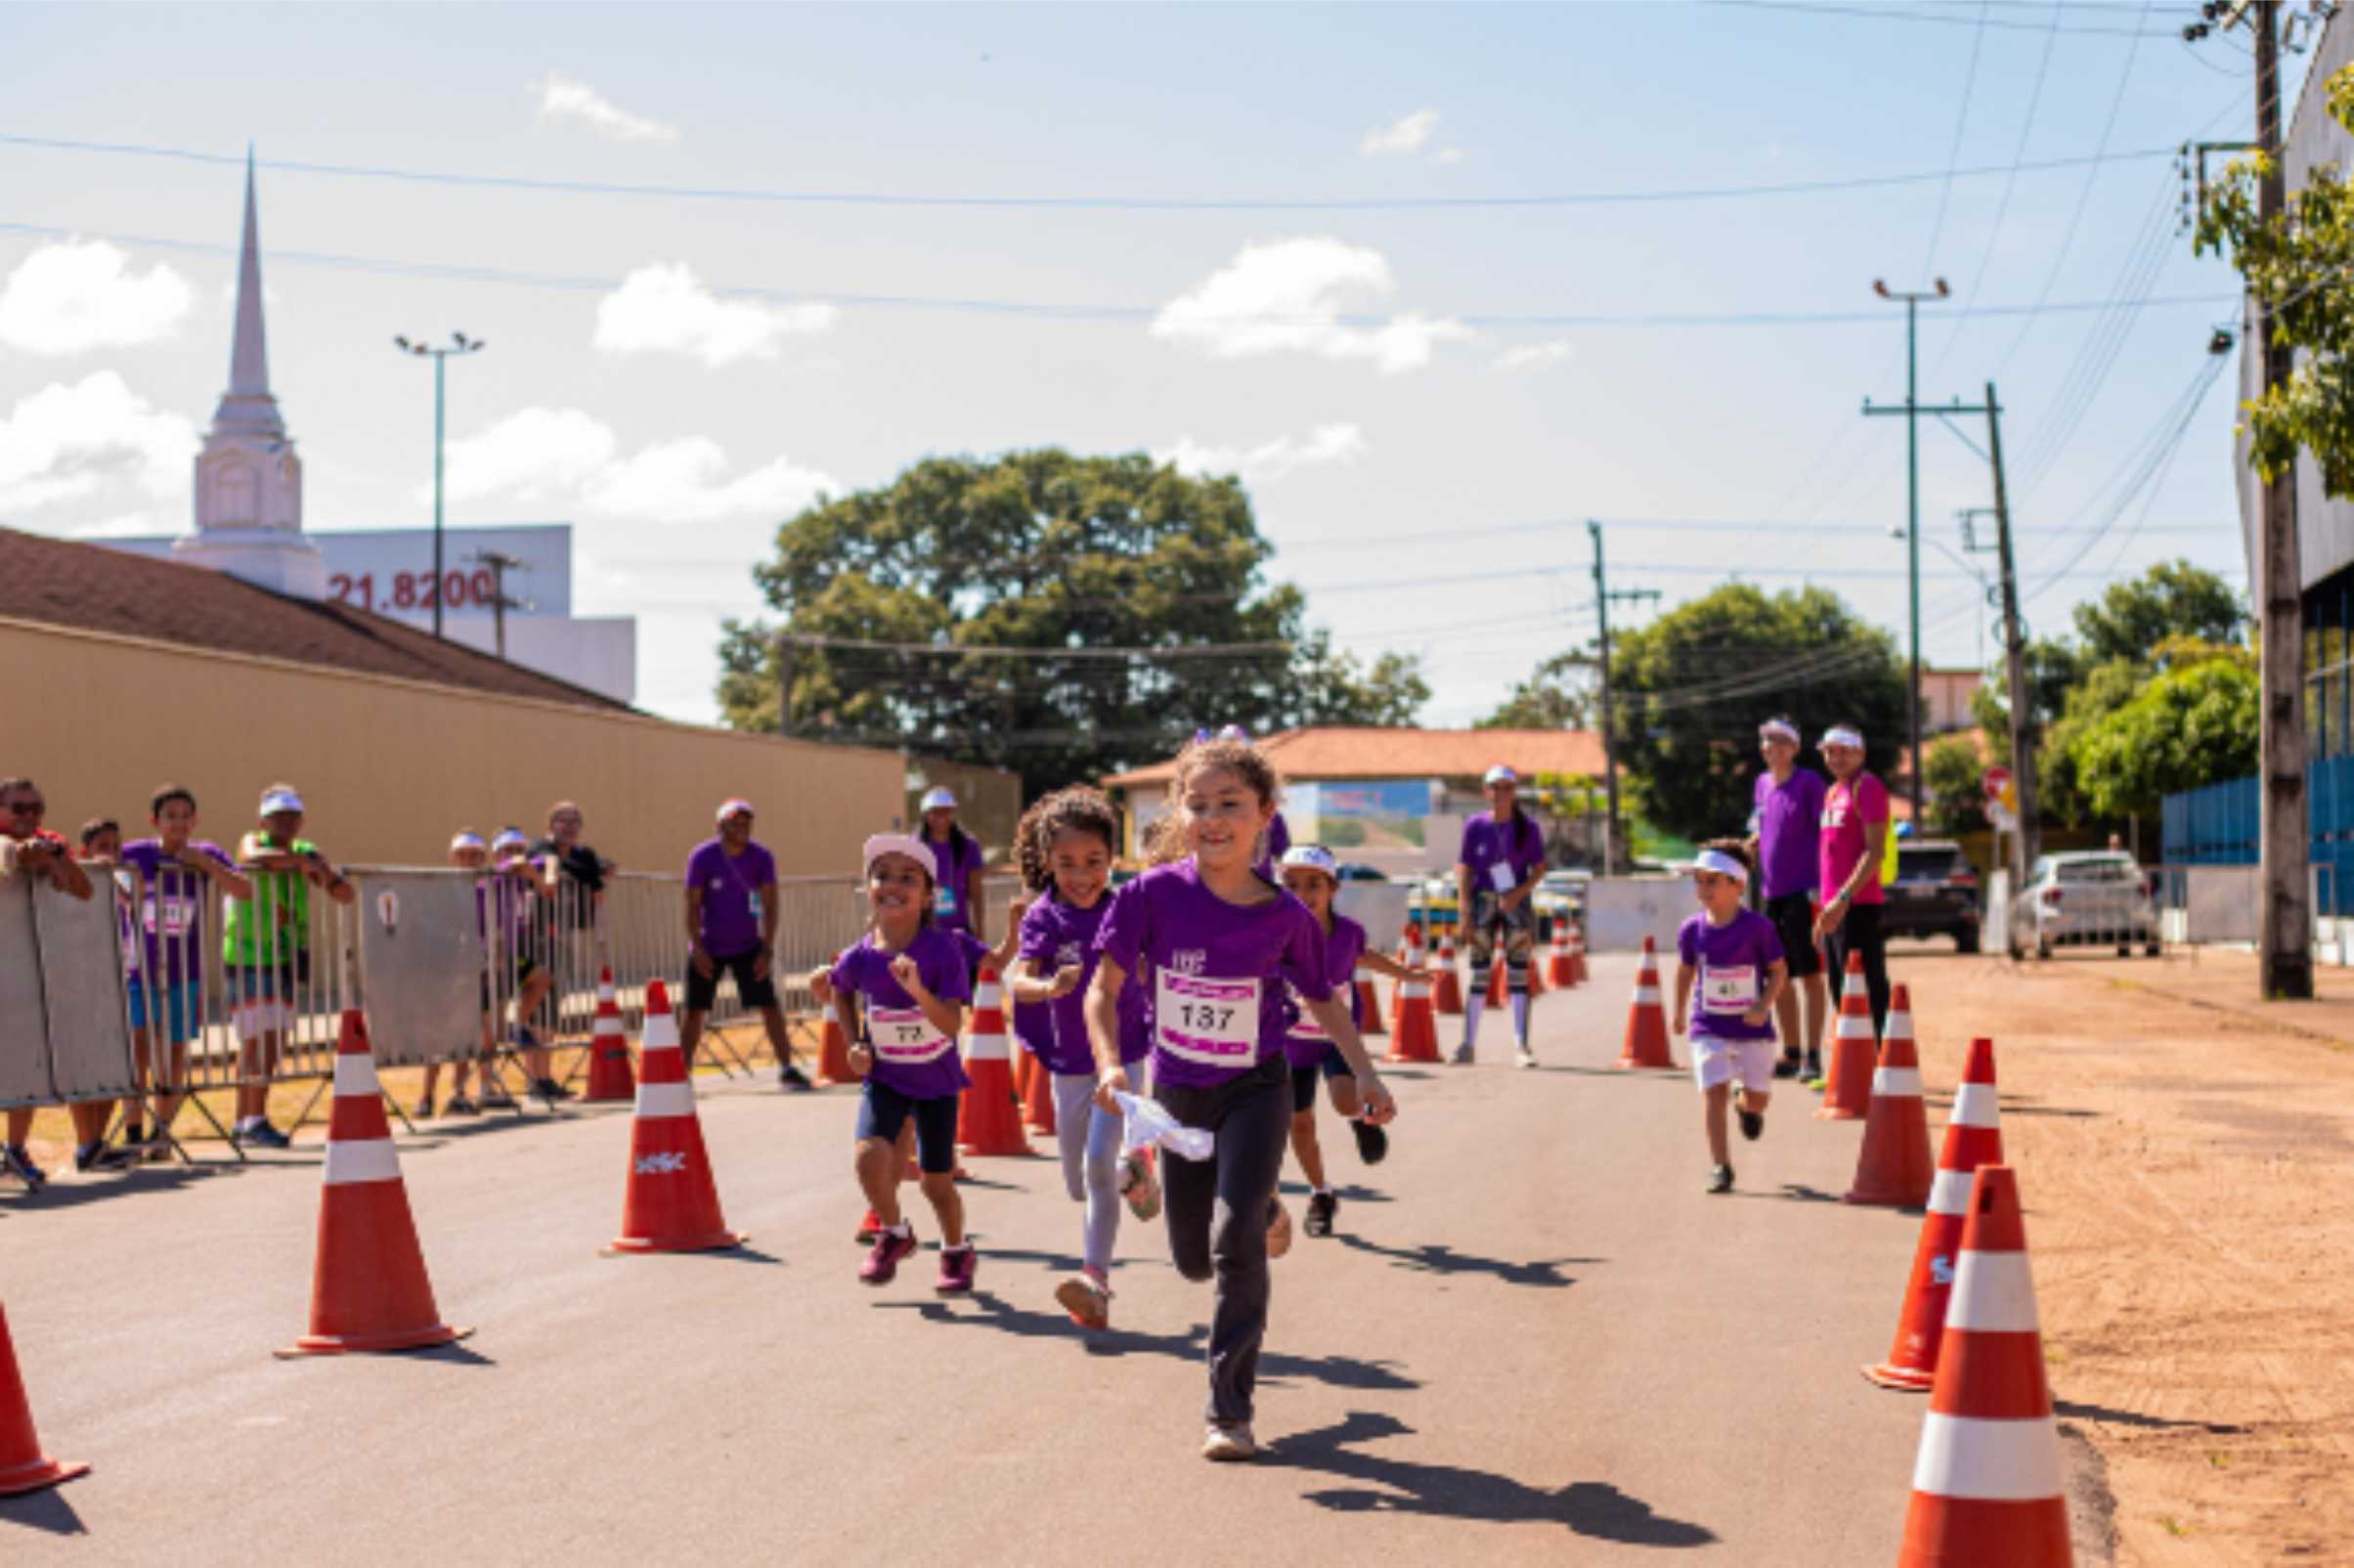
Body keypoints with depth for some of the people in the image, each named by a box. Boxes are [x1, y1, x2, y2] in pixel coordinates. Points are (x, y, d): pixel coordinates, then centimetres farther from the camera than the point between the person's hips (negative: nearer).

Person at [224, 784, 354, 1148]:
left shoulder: (306, 852, 10)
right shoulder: (252, 842, -1)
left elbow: (346, 895, 3)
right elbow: (253, 858, -27)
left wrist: (325, 872, -16)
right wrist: (299, 861, -30)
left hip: (288, 961, 5)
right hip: (248, 958, -5)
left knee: (263, 1043, 9)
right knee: (260, 1039, -13)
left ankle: (242, 1121, 17)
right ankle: (256, 1119, -12)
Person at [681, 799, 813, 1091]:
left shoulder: (761, 857, -7)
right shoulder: (702, 857, -11)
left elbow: (769, 905, -6)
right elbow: (693, 905, -8)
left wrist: (767, 949, -13)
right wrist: (697, 948, -15)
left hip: (748, 946, 1)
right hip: (708, 946, -1)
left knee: (770, 1006, -7)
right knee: (694, 1009, 1)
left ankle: (786, 1068, -4)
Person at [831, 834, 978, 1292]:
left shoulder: (942, 952, -20)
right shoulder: (859, 956, -12)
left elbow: (952, 1026, -25)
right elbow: (842, 994, 13)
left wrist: (918, 990, -40)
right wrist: (854, 1043, 1)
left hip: (936, 1080, -1)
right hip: (883, 1077, 2)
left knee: (937, 1182, 6)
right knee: (871, 1155, -21)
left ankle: (957, 1251, 36)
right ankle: (893, 1233, 7)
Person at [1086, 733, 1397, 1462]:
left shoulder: (1285, 915, -12)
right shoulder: (1154, 894, -16)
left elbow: (1322, 999, 4)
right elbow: (1103, 988, -10)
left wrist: (1366, 1073, -4)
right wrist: (1110, 1065, -24)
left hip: (1255, 1089, -2)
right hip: (1177, 1092, 2)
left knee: (1234, 1244, -18)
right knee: (1193, 1260, 13)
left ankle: (1230, 1412, -8)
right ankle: (1264, 1212, 49)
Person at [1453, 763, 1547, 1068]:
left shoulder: (1528, 827, -2)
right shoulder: (1475, 826, -1)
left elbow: (1539, 868, 2)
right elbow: (1464, 870, 0)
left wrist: (1519, 893, -15)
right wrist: (1464, 913, -7)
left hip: (1516, 903, 0)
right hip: (1483, 901, 0)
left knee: (1518, 974, -2)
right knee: (1479, 972, 2)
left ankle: (1522, 1046, -1)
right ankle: (1468, 1044, 8)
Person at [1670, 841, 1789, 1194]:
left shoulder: (1758, 927, -14)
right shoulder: (1692, 930, -6)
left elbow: (1779, 971, -5)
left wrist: (1764, 1006, -19)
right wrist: (1679, 1012, 20)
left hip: (1753, 1028, -1)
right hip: (1708, 1028, 1)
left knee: (1758, 1095, 5)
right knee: (1714, 1091, -10)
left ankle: (1748, 1107, 44)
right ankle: (1720, 1166, -6)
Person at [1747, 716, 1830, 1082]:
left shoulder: (1809, 782, -6)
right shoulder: (1761, 784, 13)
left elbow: (1825, 833, -7)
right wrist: (1753, 843, 2)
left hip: (1803, 890, -7)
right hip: (1770, 889, 7)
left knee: (1810, 973, -4)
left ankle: (1813, 1055, -2)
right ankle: (1790, 1053, 20)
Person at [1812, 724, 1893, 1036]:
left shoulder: (1868, 788, -8)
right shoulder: (1832, 792, 20)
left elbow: (1874, 851, -16)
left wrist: (1844, 898, -23)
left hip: (1858, 904, -9)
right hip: (1833, 907, 9)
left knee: (1868, 991, -10)